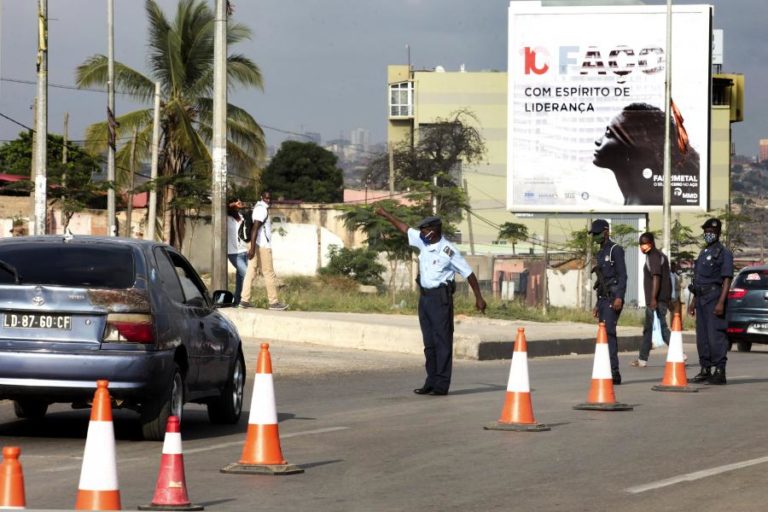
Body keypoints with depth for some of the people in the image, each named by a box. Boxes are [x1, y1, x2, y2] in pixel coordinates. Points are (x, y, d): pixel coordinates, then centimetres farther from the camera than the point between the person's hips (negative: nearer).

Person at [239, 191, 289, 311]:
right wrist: (253, 247, -27)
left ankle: (244, 300, 4)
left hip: (256, 246, 9)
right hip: (262, 246, -9)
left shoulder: (258, 207, 17)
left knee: (251, 272, 6)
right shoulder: (262, 209, -13)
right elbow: (255, 228, -21)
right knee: (269, 274, -1)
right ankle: (273, 302, 3)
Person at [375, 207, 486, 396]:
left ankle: (441, 385, -6)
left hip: (440, 297, -8)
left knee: (442, 341, -6)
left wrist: (479, 298, -8)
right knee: (429, 342, 9)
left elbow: (468, 274, -9)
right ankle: (431, 382, 12)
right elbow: (404, 228, 20)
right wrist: (386, 215, 24)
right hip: (424, 296, 8)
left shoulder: (449, 251, -13)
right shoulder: (423, 242, 7)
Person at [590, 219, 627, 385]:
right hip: (603, 298, 9)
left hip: (613, 297, -9)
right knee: (605, 333, 6)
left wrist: (619, 297, -23)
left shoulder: (615, 249, -5)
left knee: (609, 332, -18)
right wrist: (597, 304, 22)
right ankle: (609, 372, 8)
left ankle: (614, 372, -23)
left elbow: (622, 275, -13)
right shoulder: (601, 253, 21)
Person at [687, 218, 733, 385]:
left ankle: (719, 372, -11)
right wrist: (694, 301, 20)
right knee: (702, 337, 9)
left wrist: (721, 302, -22)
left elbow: (727, 280, -13)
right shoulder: (703, 253, 20)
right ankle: (705, 370, 14)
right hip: (701, 299, 8)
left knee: (715, 336, -11)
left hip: (714, 297, -8)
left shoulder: (724, 253, -5)